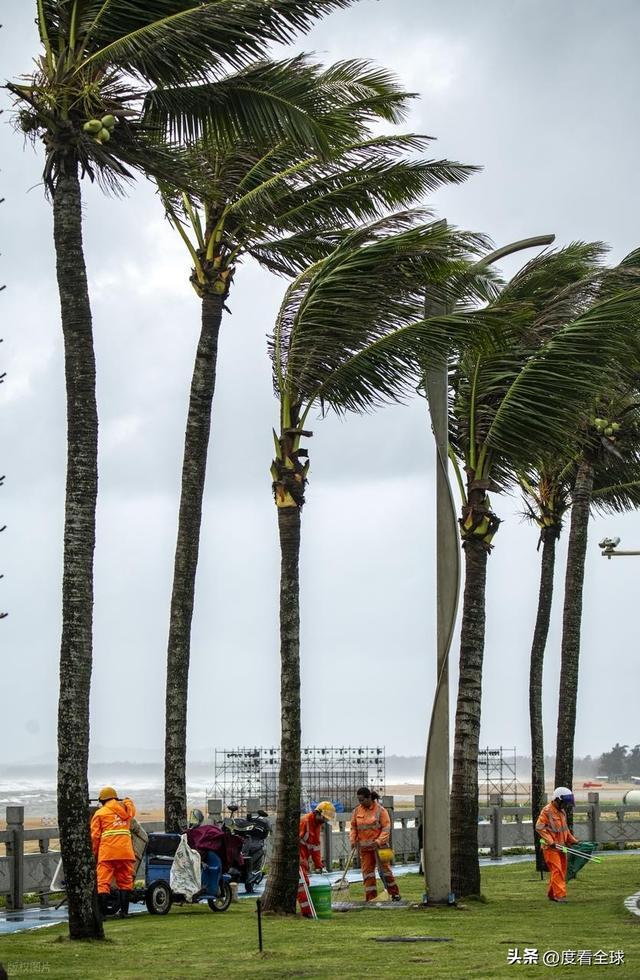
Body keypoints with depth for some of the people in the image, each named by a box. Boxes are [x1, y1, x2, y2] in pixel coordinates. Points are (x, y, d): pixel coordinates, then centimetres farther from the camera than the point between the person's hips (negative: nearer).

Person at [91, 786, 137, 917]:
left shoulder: (100, 813, 7)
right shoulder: (127, 808, 18)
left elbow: (94, 836, 4)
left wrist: (94, 854, 10)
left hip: (107, 852, -3)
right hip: (125, 851, 3)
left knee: (103, 882, -2)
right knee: (125, 881, 10)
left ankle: (102, 912, -9)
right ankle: (124, 910, 7)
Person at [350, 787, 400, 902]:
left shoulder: (380, 810, -8)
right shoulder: (357, 811, 5)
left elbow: (386, 828, -9)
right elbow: (353, 827, 11)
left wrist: (379, 841, -19)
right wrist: (353, 840, -3)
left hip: (379, 845, -4)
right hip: (364, 847, 4)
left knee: (384, 869, 0)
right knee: (367, 871, 3)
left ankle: (395, 893, 14)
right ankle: (370, 897, 8)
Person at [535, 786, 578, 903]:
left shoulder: (562, 811, 16)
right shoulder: (547, 811, -12)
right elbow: (539, 827, -18)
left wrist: (573, 840, 20)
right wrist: (551, 842, -21)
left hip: (561, 847, 9)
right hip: (550, 848, -9)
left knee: (562, 871, 10)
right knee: (557, 870, -15)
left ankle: (552, 895, 21)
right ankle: (560, 895, -18)